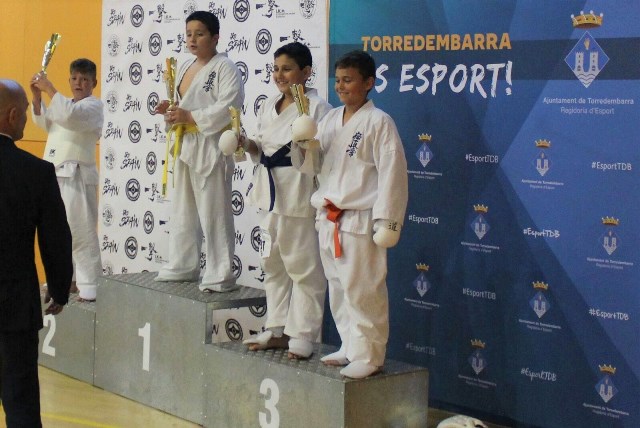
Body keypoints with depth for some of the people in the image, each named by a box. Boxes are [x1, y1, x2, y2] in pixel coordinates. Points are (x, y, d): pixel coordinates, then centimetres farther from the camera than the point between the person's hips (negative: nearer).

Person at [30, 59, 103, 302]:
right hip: (56, 174, 9)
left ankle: (90, 288, -10)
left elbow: (70, 115, -26)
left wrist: (49, 89, -21)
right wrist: (37, 96, 0)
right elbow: (44, 121, 15)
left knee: (81, 232, -12)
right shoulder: (66, 103, 20)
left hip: (75, 176, -9)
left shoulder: (93, 106, -8)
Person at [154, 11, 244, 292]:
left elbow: (228, 108, -20)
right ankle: (182, 266, 27)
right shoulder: (185, 68, 17)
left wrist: (189, 117, -20)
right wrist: (169, 111, 3)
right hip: (184, 147, 9)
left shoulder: (225, 67, -10)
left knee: (214, 215, -6)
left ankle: (220, 276, 0)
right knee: (182, 211, 16)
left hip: (210, 147, -9)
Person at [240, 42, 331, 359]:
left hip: (300, 197, -8)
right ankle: (277, 330, 26)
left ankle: (303, 336, 7)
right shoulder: (269, 107, 13)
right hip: (271, 195, 8)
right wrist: (246, 143, 0)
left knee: (303, 268, -2)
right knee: (273, 265, 15)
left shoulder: (317, 108, -10)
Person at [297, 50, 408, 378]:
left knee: (363, 291, -4)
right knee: (338, 288, 14)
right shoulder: (330, 119, 13)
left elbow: (392, 174, -11)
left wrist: (386, 222, -15)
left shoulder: (379, 122, -7)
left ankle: (369, 356, 5)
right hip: (329, 220, 7)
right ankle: (350, 347, 26)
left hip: (360, 221, -7)